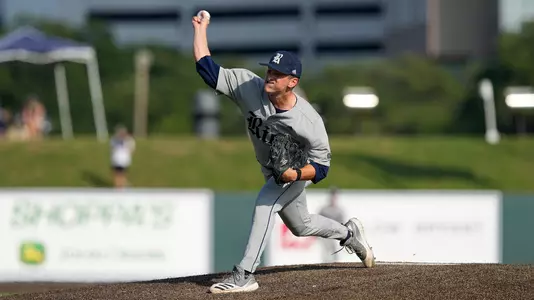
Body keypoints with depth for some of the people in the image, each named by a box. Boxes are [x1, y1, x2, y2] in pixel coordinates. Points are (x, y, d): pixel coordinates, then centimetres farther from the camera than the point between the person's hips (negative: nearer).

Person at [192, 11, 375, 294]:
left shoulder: (309, 122, -34)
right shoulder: (250, 86, -27)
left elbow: (321, 167, -24)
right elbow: (207, 68, -27)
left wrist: (296, 174, -43)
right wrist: (200, 28, -31)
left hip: (299, 171, -6)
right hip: (273, 173, 6)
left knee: (265, 202, -31)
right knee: (301, 226, 23)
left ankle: (244, 275, -31)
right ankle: (349, 233, 52)